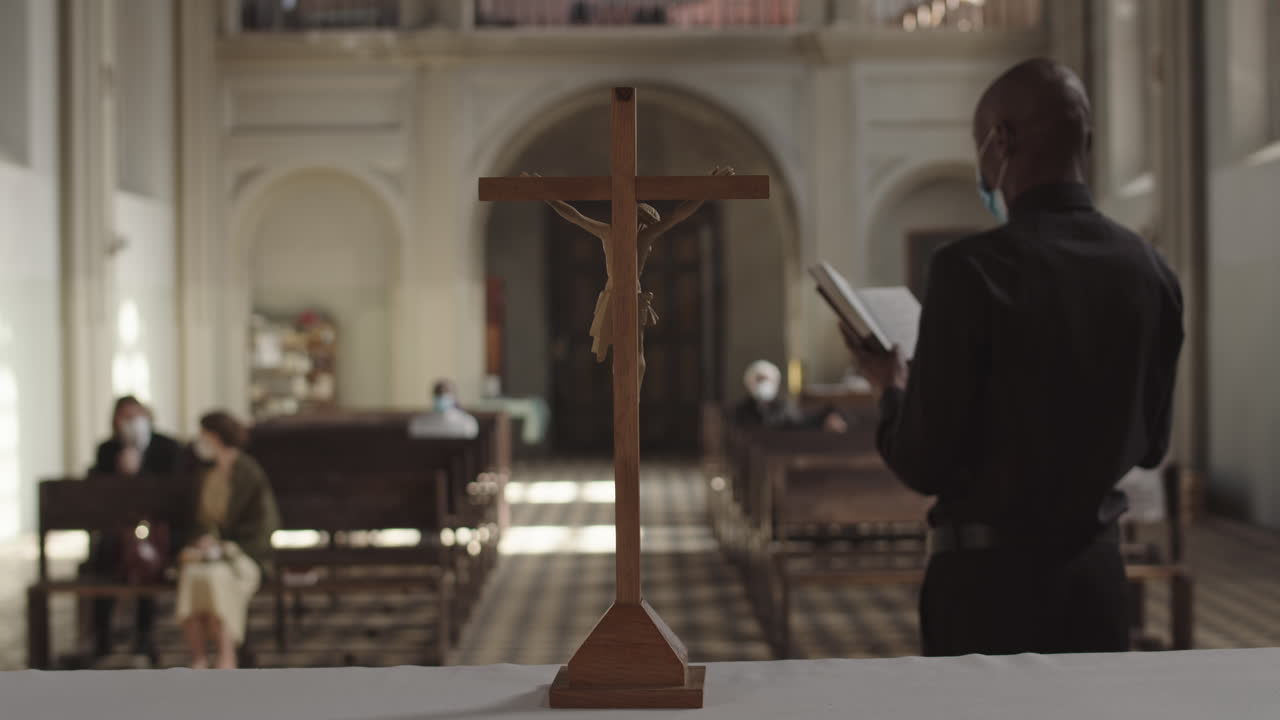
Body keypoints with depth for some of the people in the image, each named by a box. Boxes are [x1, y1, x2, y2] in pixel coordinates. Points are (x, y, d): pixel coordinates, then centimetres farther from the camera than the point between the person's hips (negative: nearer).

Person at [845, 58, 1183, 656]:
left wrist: (892, 391, 5)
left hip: (992, 574, -5)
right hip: (1096, 567, 6)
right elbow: (1149, 445, 12)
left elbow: (924, 465, -14)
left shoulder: (973, 268, -17)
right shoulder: (1149, 271, 1)